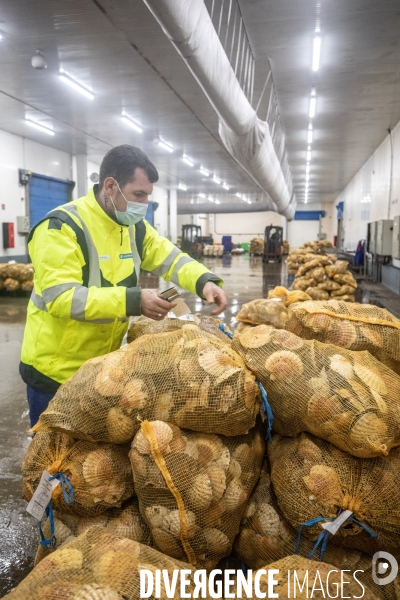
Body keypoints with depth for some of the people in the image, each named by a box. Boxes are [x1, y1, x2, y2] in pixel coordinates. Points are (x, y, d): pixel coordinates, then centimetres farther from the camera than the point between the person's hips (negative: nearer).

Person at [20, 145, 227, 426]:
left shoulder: (135, 227, 3)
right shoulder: (62, 227, -21)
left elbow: (172, 258, 3)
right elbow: (61, 297, -29)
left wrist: (205, 282, -19)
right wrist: (133, 300, -36)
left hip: (104, 365, 7)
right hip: (57, 371, -7)